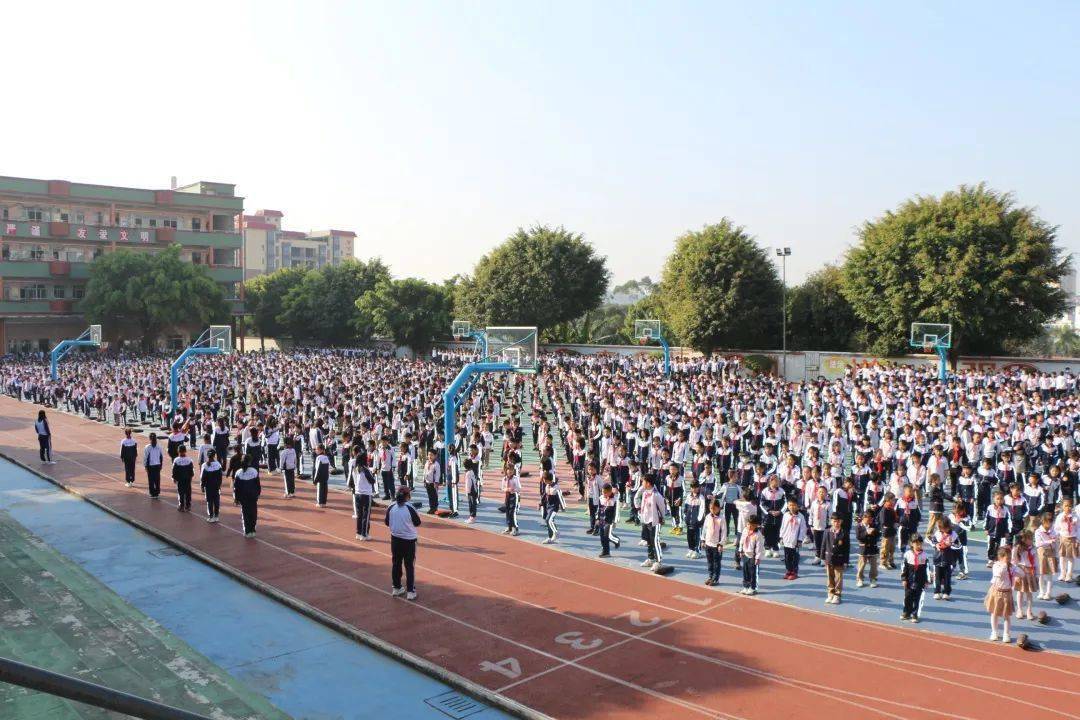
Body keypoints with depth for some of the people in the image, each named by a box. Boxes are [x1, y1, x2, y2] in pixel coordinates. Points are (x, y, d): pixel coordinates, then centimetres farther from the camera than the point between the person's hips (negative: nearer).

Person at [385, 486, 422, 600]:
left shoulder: (391, 507, -7)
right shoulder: (410, 507, -17)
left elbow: (387, 523, 3)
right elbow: (417, 523, -8)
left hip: (395, 539, 3)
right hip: (409, 540, -3)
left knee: (396, 564, 17)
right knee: (409, 566, 5)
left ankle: (396, 588, 26)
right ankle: (410, 591, 5)